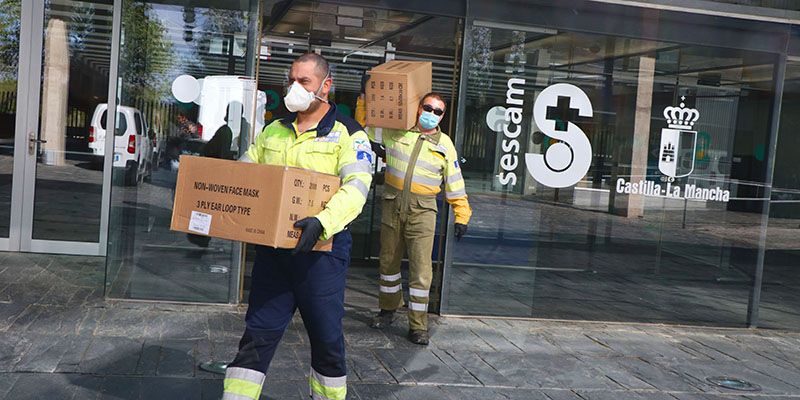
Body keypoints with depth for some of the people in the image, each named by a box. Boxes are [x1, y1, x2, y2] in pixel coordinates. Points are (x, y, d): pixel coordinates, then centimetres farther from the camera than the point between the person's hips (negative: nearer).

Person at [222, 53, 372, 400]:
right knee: (257, 334, 6)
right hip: (272, 248, 4)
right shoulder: (274, 131, 14)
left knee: (326, 338, 9)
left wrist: (322, 222, -34)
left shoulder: (347, 134, -4)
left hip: (320, 249, -4)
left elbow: (355, 187, -17)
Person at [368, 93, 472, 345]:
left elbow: (454, 182, 7)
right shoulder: (396, 132, 5)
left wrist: (462, 215, 4)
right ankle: (388, 310, 31)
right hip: (392, 207, 2)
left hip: (422, 212, -2)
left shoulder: (445, 144, 5)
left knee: (421, 268, -7)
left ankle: (418, 325, 0)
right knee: (389, 261, 13)